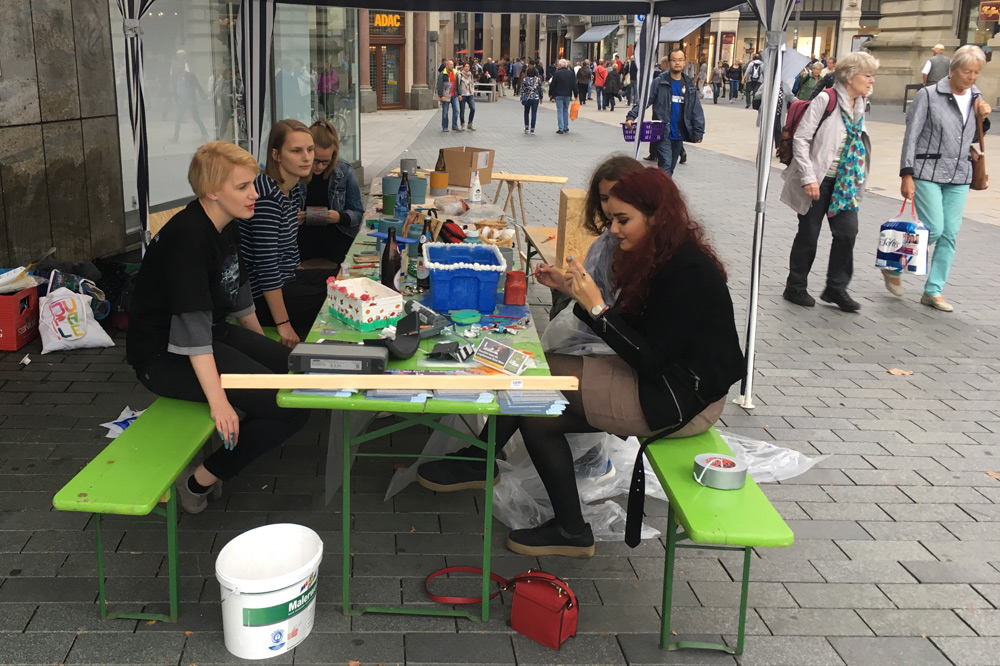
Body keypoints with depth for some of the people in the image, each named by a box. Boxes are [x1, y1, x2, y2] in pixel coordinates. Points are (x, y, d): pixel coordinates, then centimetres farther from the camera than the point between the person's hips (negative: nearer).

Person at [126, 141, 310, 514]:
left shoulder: (228, 228, 5)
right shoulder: (187, 237, -24)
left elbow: (238, 292, 19)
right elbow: (192, 325, -29)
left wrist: (263, 347, 25)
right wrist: (218, 400, -32)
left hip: (214, 335, 10)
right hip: (167, 355, -10)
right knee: (291, 408, -18)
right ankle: (199, 480, -7)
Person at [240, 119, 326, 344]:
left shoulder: (293, 190, 5)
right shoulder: (266, 195, -24)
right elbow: (266, 263, -26)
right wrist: (283, 324, -24)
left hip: (287, 281, 10)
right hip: (262, 296, -10)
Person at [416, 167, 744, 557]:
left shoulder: (688, 272, -22)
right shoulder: (659, 258, 7)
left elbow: (650, 360, -23)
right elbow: (628, 333, 9)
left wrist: (596, 307, -25)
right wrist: (570, 289, 2)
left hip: (683, 399, -9)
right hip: (661, 381, 9)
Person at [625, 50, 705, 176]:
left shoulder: (689, 84, 9)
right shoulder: (659, 82, -3)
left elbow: (696, 110, 9)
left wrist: (698, 132, 4)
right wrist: (631, 116, -18)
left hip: (679, 135, 5)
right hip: (663, 134, -5)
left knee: (671, 167, 13)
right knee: (666, 164, -16)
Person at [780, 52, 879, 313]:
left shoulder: (860, 105, 8)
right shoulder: (826, 99, -13)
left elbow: (858, 144, 17)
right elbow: (801, 139, -16)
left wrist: (857, 180, 12)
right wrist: (808, 178, -20)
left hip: (843, 182, 6)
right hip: (818, 180, -6)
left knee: (848, 231, 0)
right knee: (809, 234, 4)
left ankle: (836, 287, 14)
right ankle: (795, 288, 20)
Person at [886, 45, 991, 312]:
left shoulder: (976, 98, 10)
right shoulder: (928, 95, -7)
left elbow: (974, 138, 21)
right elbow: (911, 137, -7)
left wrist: (982, 118, 1)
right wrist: (907, 175, -12)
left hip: (959, 176, 5)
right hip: (928, 172, -5)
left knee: (950, 234, 3)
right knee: (934, 229, -12)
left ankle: (933, 291, 11)